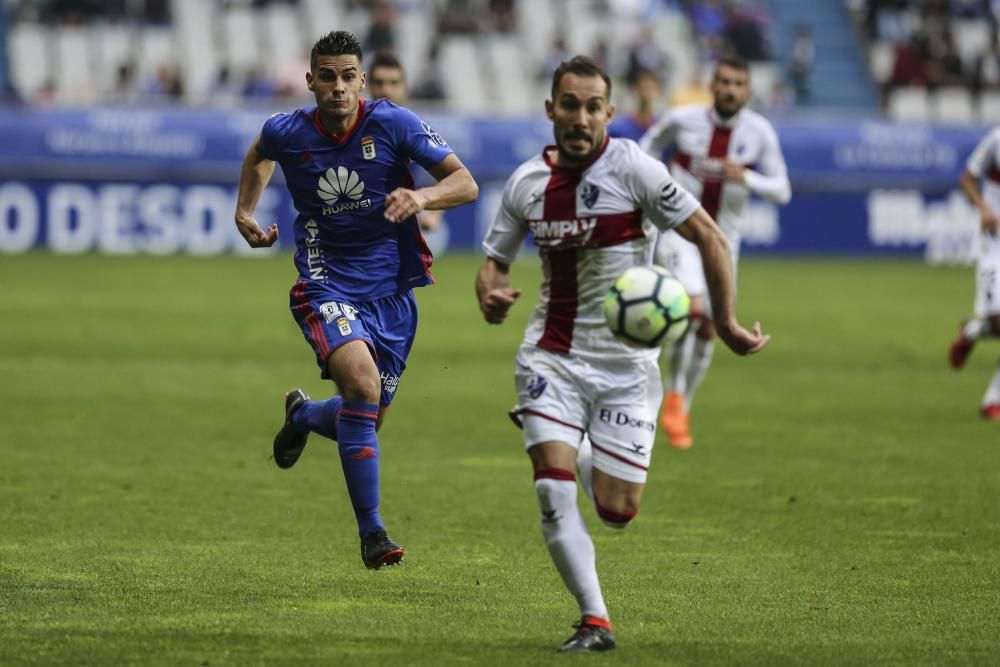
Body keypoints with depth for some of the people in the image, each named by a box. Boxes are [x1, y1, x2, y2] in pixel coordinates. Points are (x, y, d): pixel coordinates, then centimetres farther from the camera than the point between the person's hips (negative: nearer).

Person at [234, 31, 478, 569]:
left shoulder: (393, 124, -10)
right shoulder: (287, 133, -5)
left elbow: (466, 183, -10)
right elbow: (260, 151, 22)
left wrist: (422, 196, -29)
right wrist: (245, 209, 14)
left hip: (391, 289, 2)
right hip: (327, 284, -2)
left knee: (366, 421, 10)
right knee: (361, 382, -29)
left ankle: (303, 414, 49)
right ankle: (370, 529, -21)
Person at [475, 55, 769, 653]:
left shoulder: (632, 167, -12)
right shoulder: (527, 182, 1)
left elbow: (710, 237, -9)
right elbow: (495, 261, 13)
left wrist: (727, 322, -12)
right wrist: (490, 297, -11)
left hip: (625, 363, -2)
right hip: (552, 358, 2)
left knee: (616, 511, -3)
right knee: (553, 491, -16)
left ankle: (588, 455, 34)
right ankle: (596, 622, -4)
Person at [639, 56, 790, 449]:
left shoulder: (759, 131, -8)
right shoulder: (683, 120, -11)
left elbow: (782, 191, -5)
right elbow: (649, 146, 11)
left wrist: (746, 178, -24)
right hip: (679, 232, -3)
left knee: (708, 330, 9)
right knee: (691, 307, -28)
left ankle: (682, 411, 29)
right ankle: (673, 397, -11)